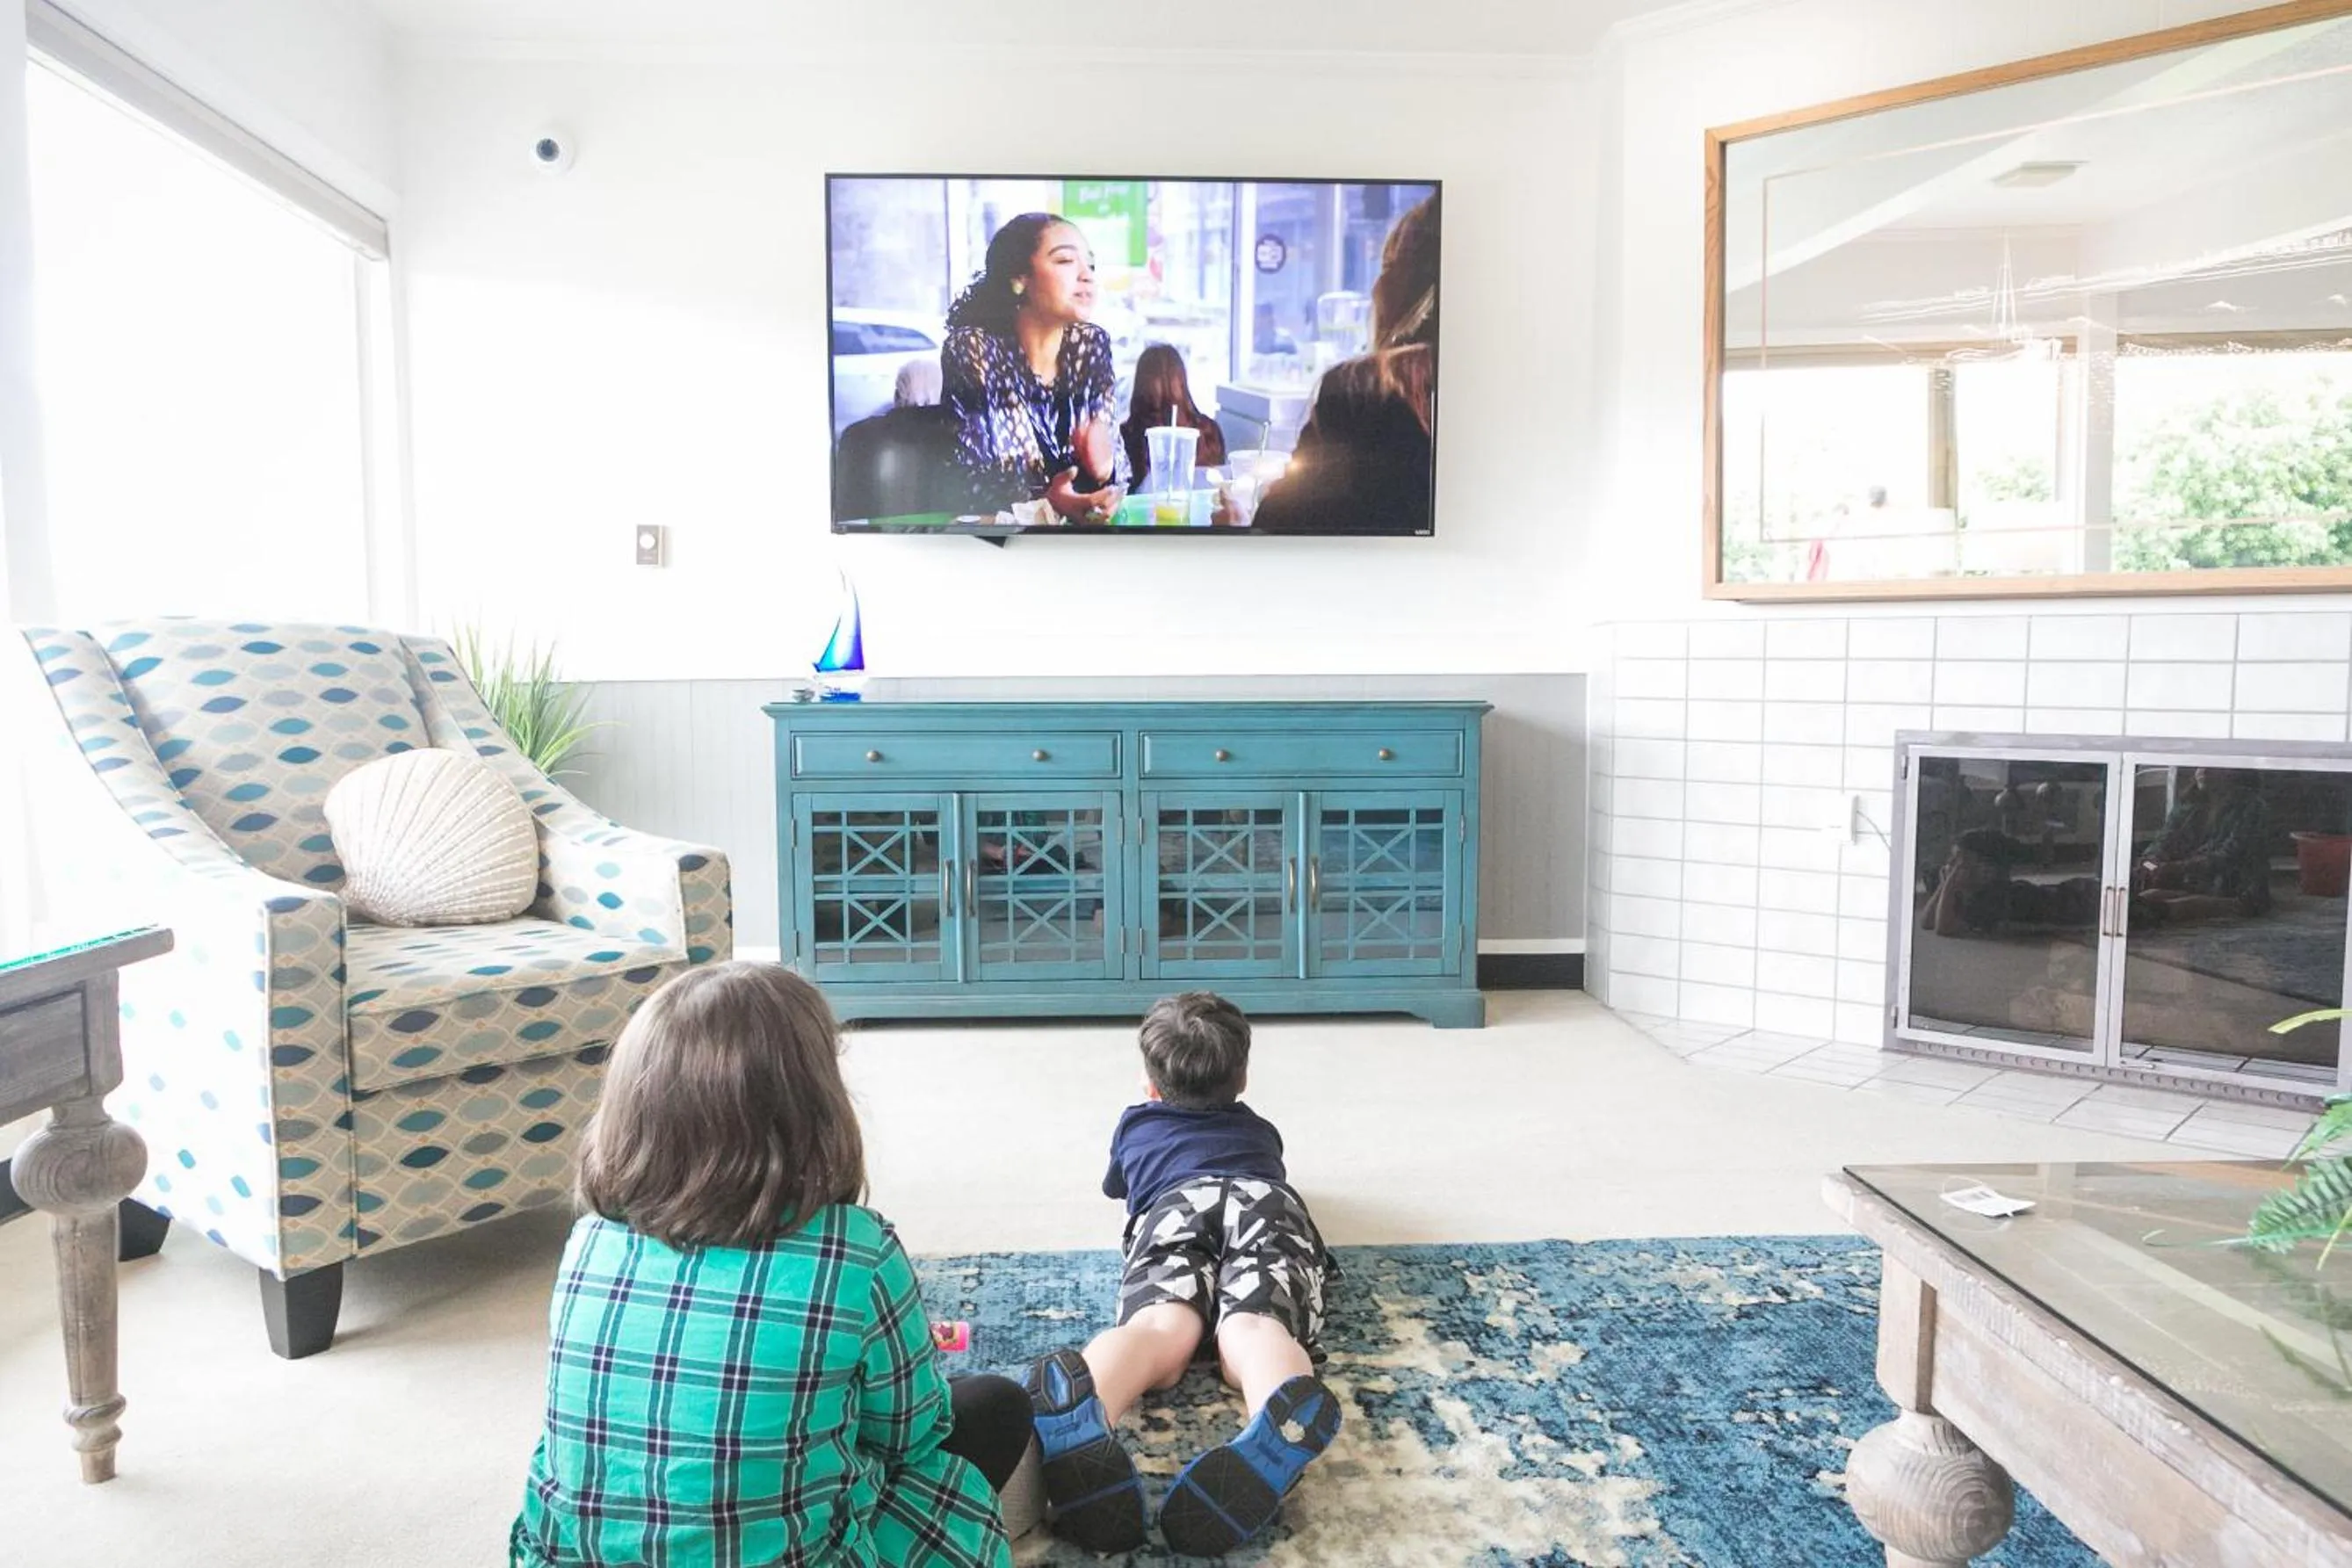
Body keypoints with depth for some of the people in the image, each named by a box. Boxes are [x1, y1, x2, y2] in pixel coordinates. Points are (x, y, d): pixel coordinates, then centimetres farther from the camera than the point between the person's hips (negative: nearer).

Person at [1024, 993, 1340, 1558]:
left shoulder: (1136, 1124, 41)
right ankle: (1282, 1424, -62)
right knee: (1253, 1326, -24)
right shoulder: (1260, 1129, 44)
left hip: (1177, 1202, -1)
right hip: (1267, 1199, 1)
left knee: (1160, 1326, -27)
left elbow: (1116, 1187, 64)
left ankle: (1078, 1408, -62)